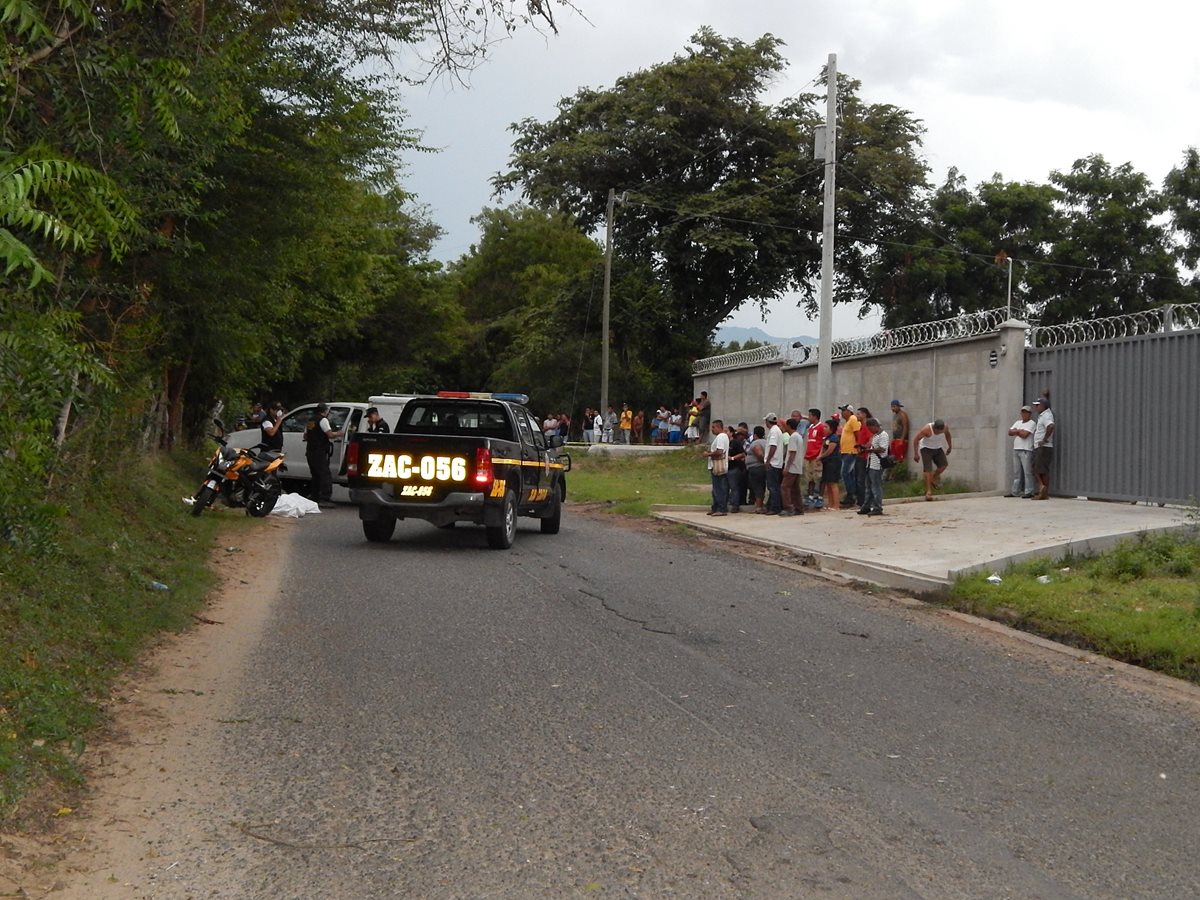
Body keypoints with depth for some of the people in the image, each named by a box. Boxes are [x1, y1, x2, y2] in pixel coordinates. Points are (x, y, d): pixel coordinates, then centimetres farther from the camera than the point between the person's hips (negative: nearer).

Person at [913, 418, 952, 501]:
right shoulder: (927, 429, -32)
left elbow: (948, 435, 5)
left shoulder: (945, 428, -19)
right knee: (928, 469, -15)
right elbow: (917, 439, -22)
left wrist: (950, 447, 16)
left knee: (943, 464, -11)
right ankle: (928, 491, -14)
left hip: (938, 448, 5)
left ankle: (933, 478, 17)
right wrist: (916, 454, -22)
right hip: (926, 448, -5)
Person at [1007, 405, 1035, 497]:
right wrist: (1019, 431, -4)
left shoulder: (1031, 423, -3)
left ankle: (1029, 492, -8)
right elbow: (1010, 432, 9)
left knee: (1027, 472, -8)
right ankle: (1015, 491, 13)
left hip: (1026, 451, -7)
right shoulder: (1018, 422, 19)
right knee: (1016, 472, 9)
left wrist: (1016, 431, 2)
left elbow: (1024, 434, -15)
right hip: (1016, 450, 7)